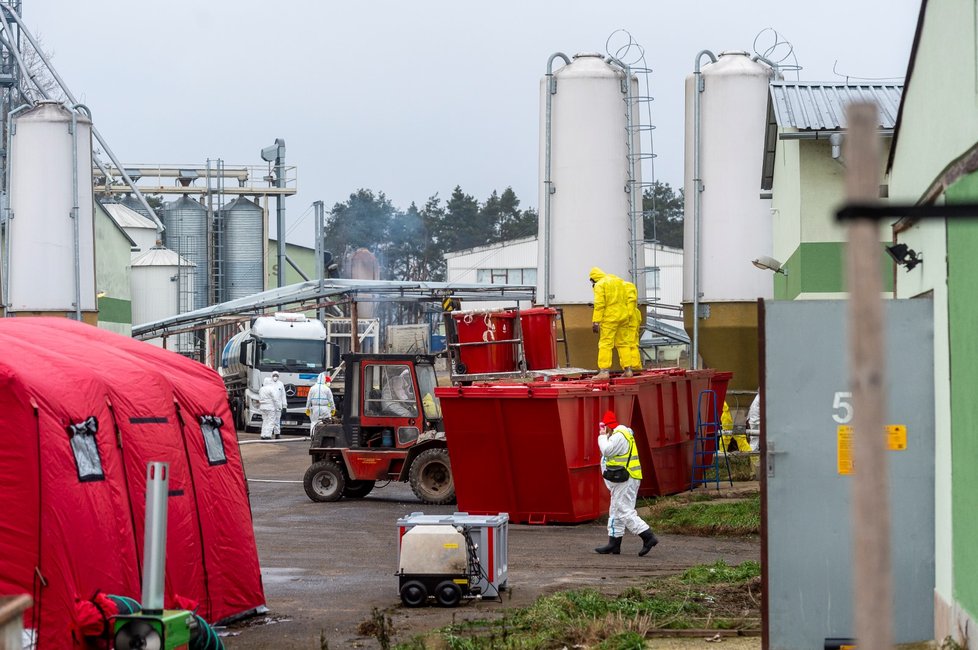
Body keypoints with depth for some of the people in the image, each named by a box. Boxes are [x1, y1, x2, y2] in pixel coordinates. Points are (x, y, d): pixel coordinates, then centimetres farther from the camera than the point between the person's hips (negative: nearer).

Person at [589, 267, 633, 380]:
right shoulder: (619, 281, 16)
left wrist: (595, 322, -15)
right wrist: (628, 315, 21)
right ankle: (628, 369, 11)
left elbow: (599, 305, -14)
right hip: (623, 316, 7)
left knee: (605, 344, -7)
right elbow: (626, 300, 17)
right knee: (623, 343, 13)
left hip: (609, 317, -7)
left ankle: (604, 371, -14)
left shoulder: (599, 285, -6)